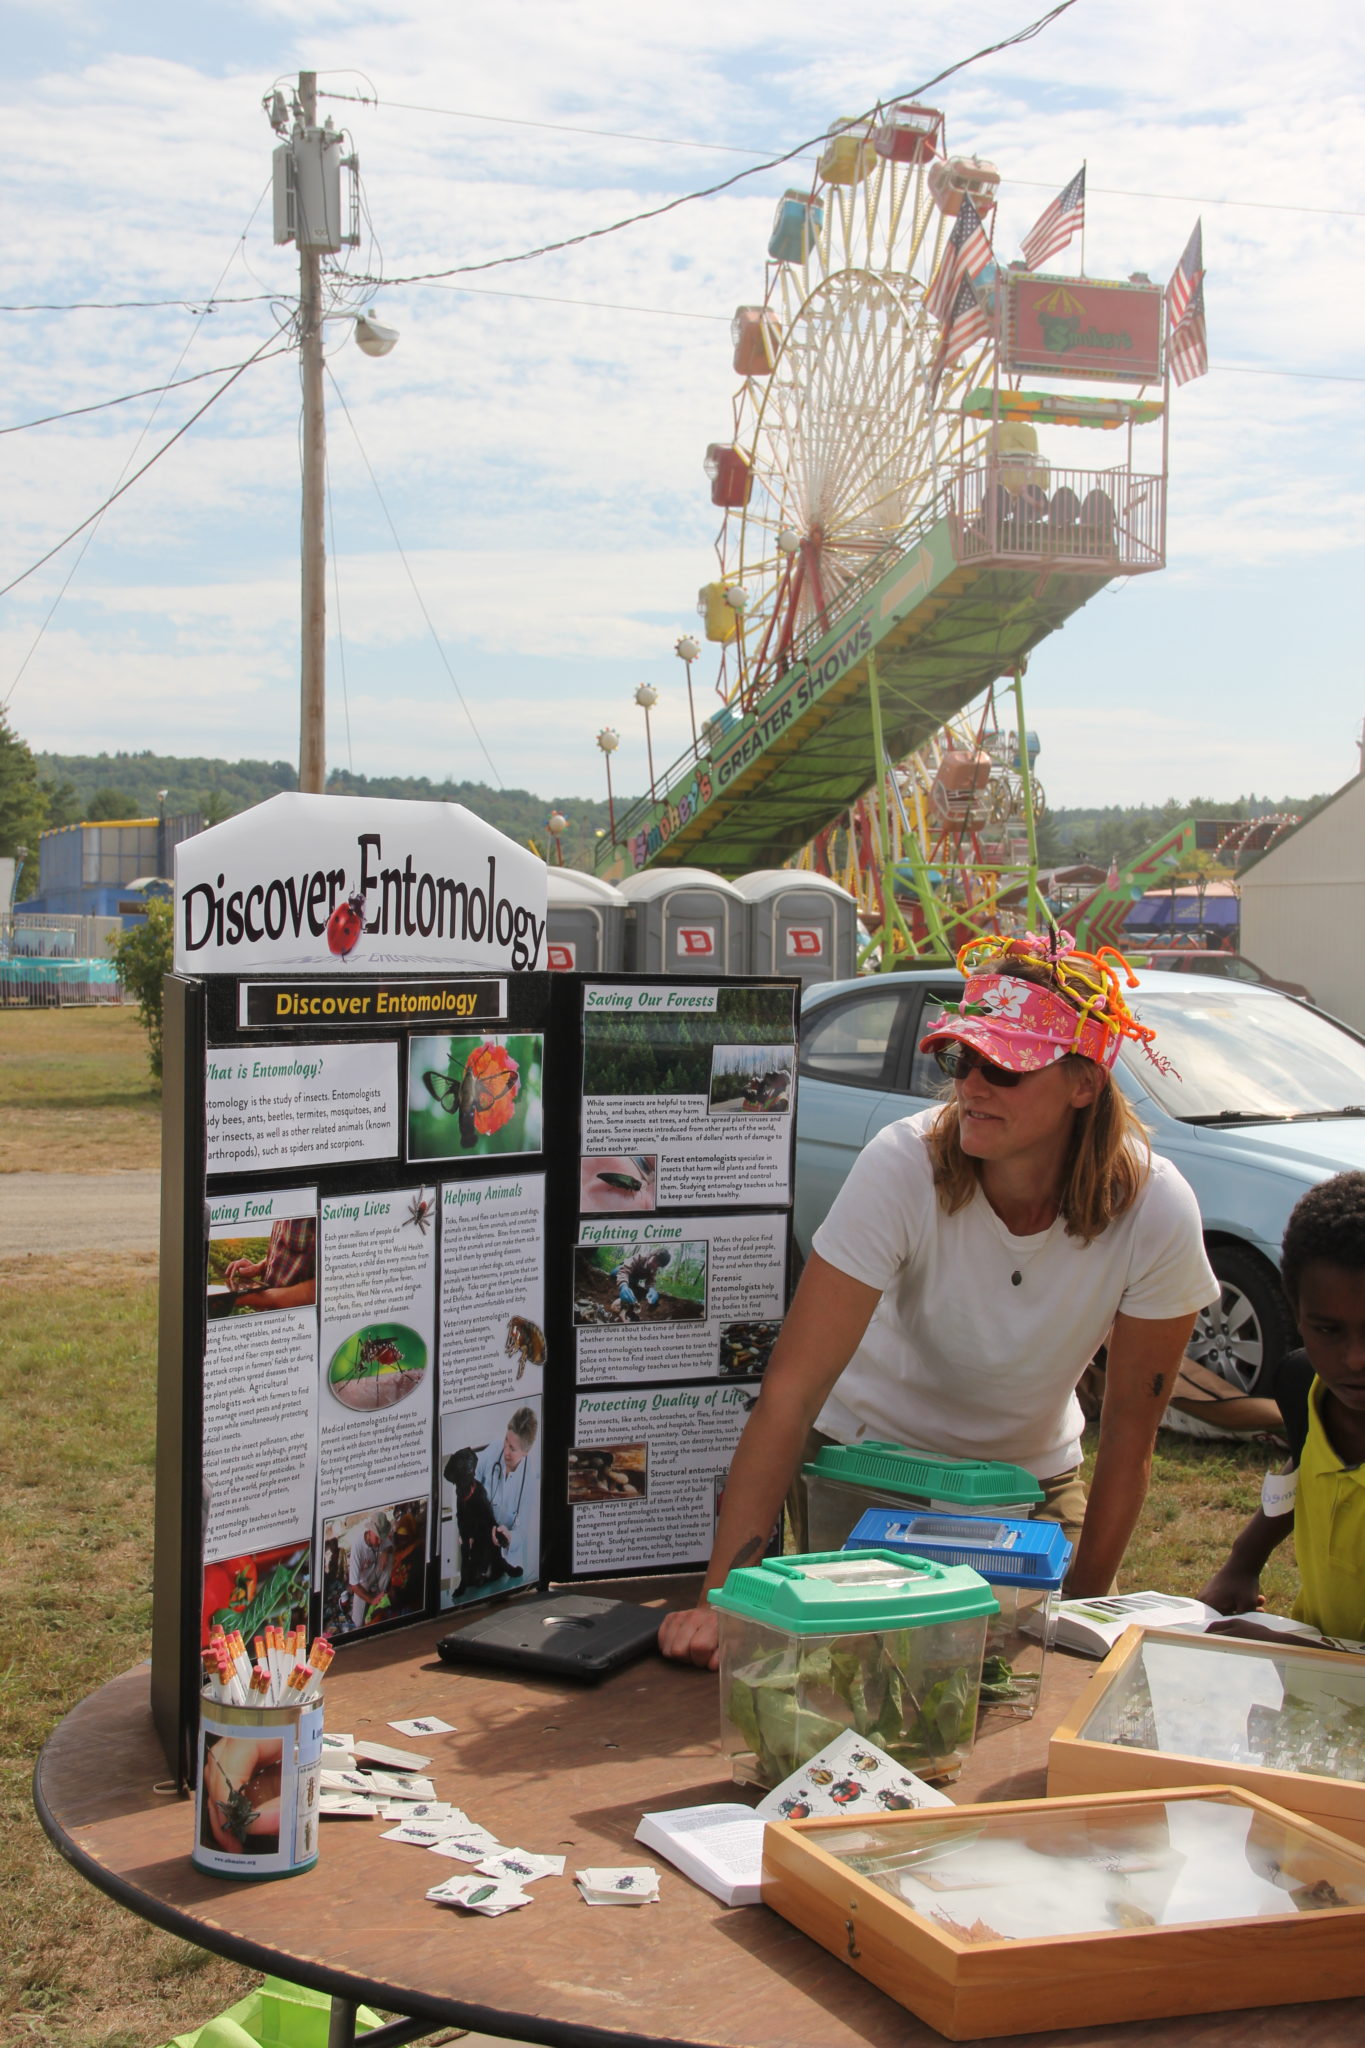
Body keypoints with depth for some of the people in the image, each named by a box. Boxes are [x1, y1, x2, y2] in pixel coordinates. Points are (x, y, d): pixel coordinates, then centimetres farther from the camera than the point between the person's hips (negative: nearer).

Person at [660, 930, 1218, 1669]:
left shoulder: (1155, 1212, -25)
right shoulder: (902, 1166, -30)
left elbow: (1129, 1433, -13)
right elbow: (791, 1388, -34)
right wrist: (722, 1596, -39)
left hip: (1031, 1474, 2)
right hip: (863, 1460, -1)